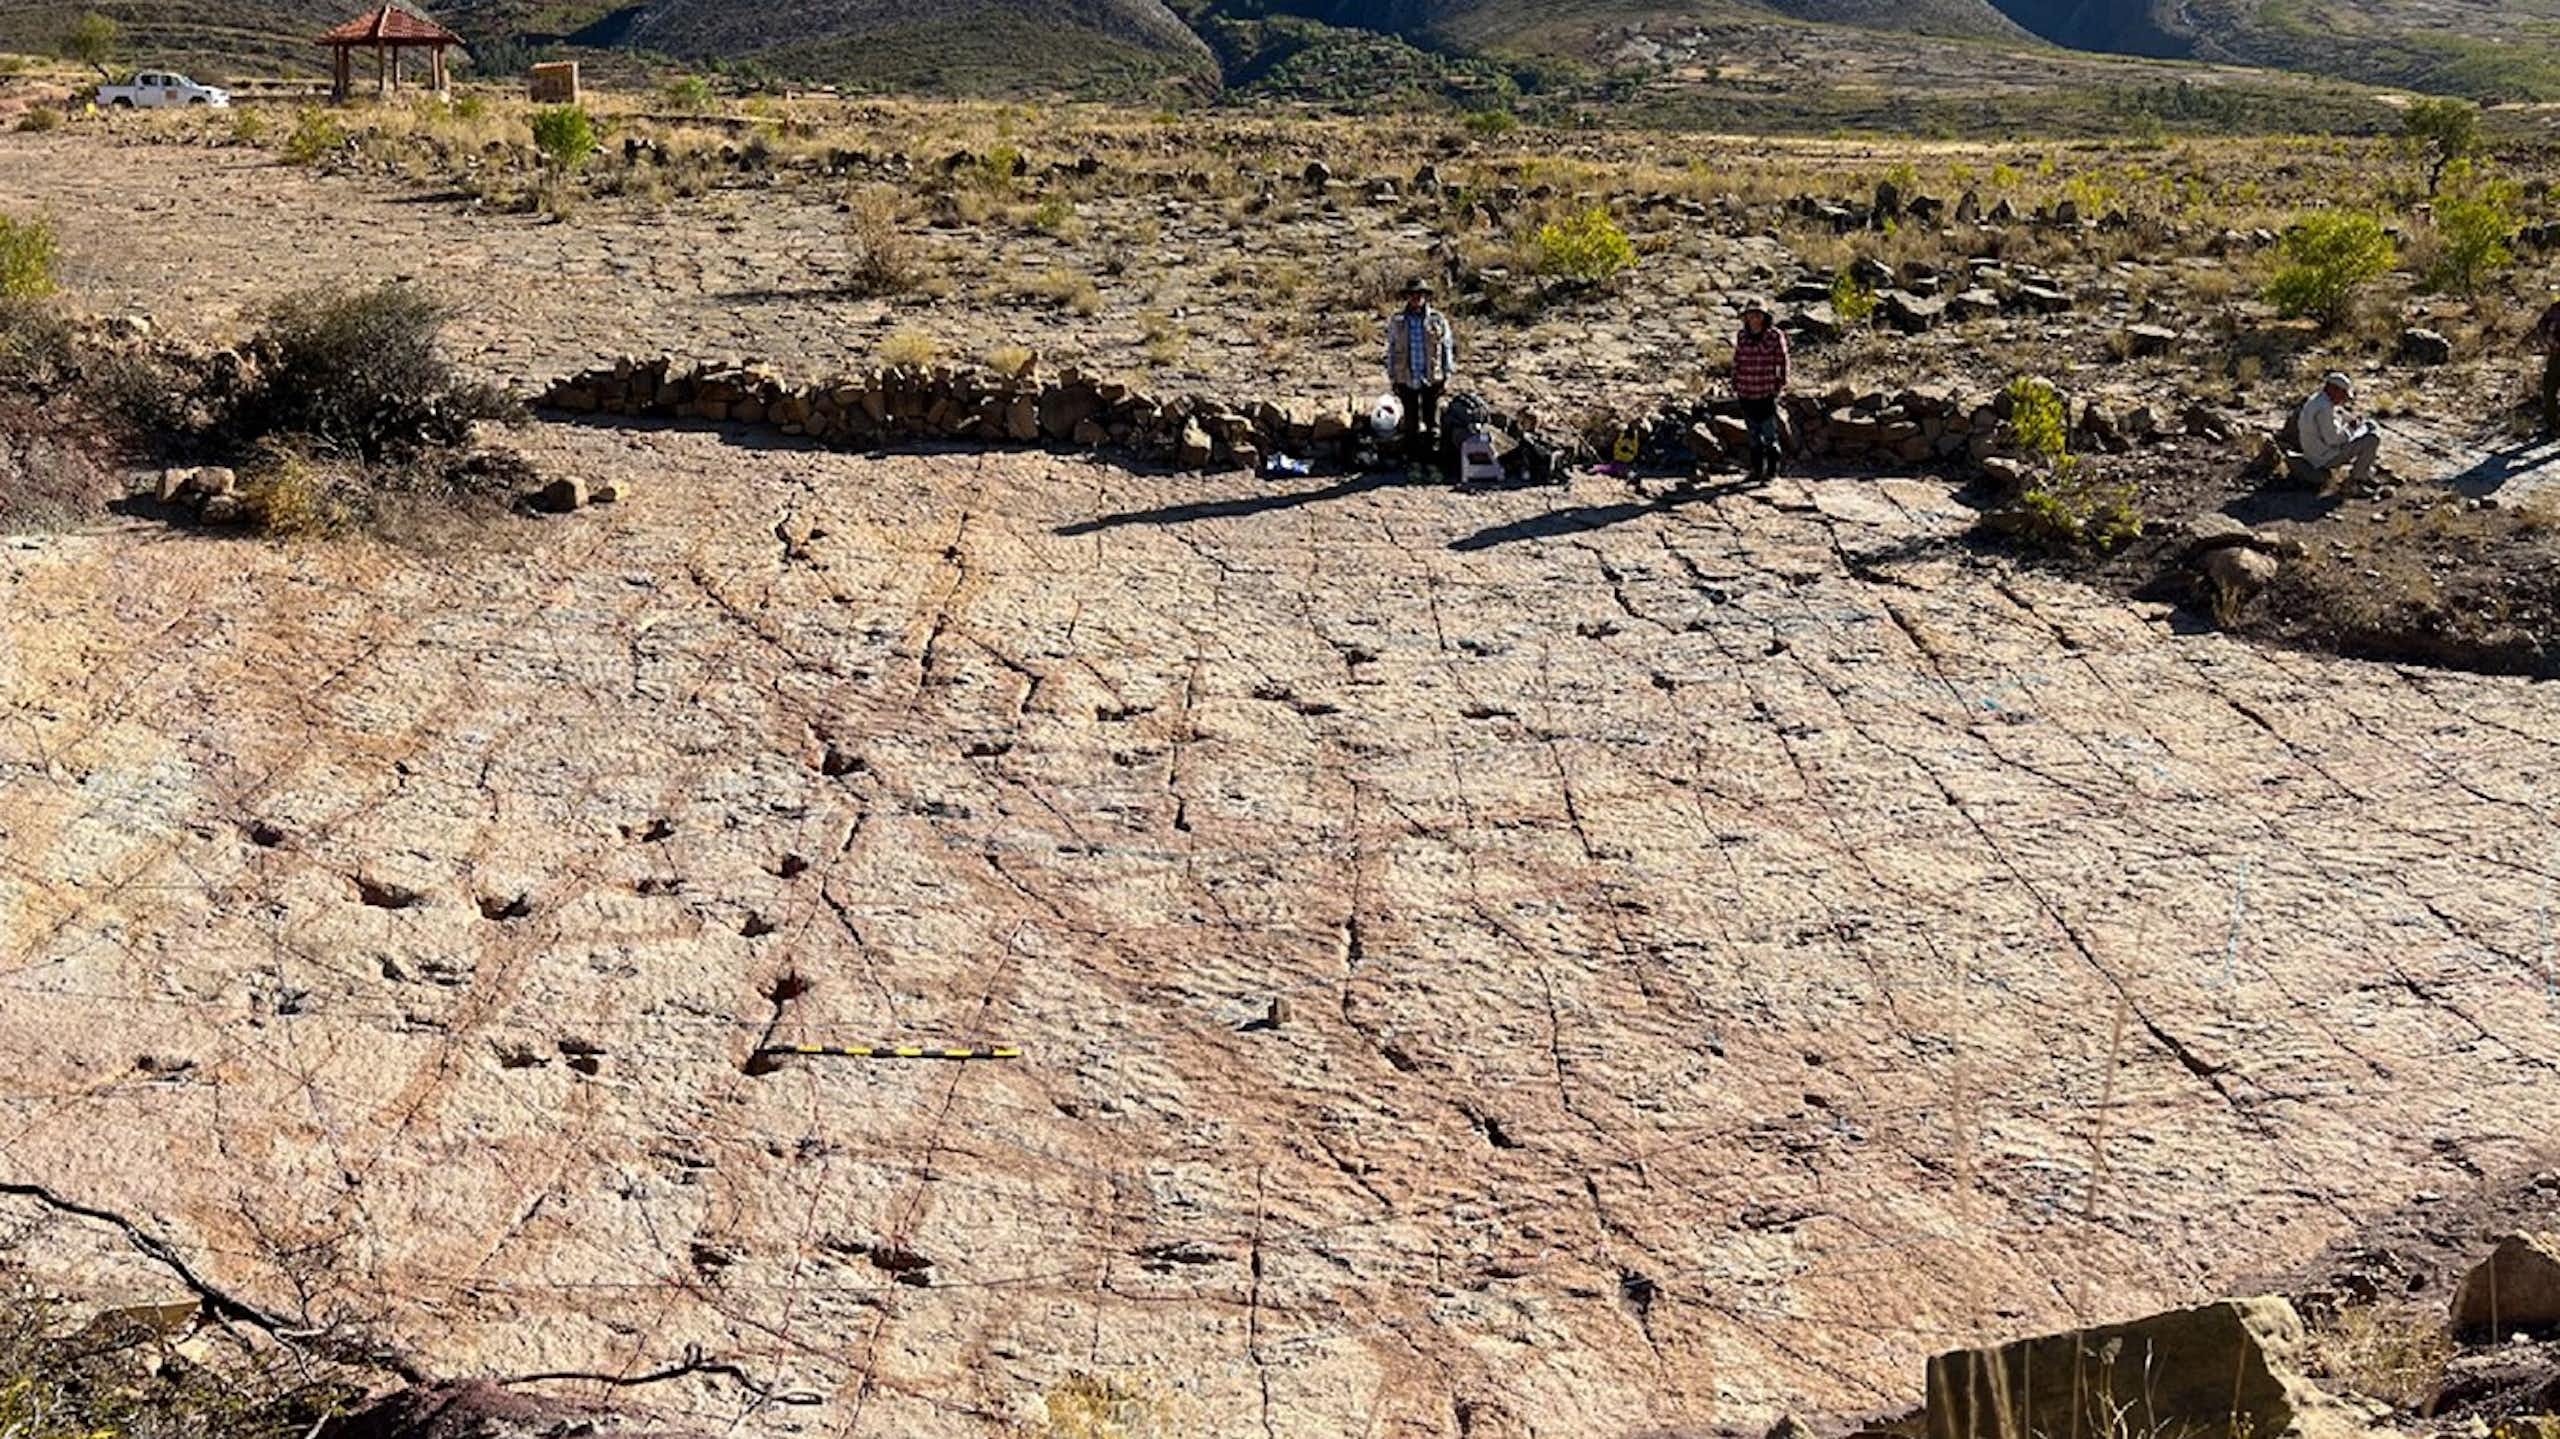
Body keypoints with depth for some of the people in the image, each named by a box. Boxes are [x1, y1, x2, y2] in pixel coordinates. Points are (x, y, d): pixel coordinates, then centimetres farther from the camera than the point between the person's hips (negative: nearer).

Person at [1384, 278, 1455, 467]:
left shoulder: (1438, 320, 1)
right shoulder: (1397, 322, 3)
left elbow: (1447, 348, 5)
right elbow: (1391, 351, 7)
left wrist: (1447, 375, 1)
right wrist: (1393, 379, 4)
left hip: (1431, 379, 0)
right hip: (1407, 379, 0)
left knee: (1432, 422, 4)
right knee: (1411, 423, 6)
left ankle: (1431, 460, 12)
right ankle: (1412, 461, 14)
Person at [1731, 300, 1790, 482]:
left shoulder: (1775, 336, -6)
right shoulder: (1741, 337, 6)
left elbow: (1782, 362, -2)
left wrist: (1781, 385, -4)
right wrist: (1735, 386, 11)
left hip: (1767, 393, -4)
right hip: (1746, 393, 4)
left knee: (1769, 433, -2)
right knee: (1754, 434, 12)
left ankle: (1772, 470, 7)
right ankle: (1757, 470, 20)